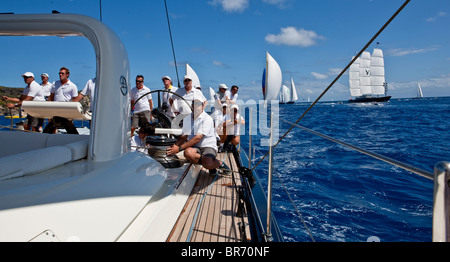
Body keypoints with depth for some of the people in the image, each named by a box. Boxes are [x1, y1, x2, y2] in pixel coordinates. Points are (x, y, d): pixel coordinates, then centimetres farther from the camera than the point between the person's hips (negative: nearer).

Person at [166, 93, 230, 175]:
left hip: (208, 146, -5)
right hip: (194, 147, 5)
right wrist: (175, 145, -10)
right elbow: (184, 136, 12)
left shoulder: (207, 118, -11)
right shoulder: (187, 118, 11)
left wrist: (179, 148, -23)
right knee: (188, 152, -33)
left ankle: (220, 163, -1)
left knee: (208, 163, -36)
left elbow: (198, 138, -20)